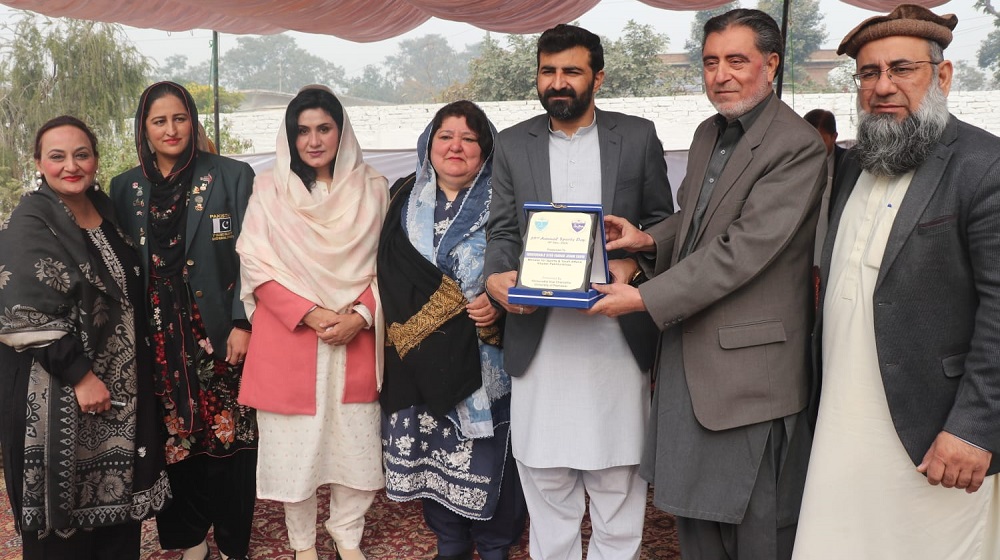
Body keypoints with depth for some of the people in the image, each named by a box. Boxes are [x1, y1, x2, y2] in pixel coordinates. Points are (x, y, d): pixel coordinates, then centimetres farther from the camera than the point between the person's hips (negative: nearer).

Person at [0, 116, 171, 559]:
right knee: (65, 505, 4)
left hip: (120, 386, 7)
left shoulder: (105, 210, 9)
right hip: (56, 394, -7)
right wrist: (79, 375, -19)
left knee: (118, 494, 14)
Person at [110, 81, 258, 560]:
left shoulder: (232, 177, -1)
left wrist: (242, 323, -10)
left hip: (218, 335, -2)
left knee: (229, 436, 1)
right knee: (173, 440, 7)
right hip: (159, 339, 3)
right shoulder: (125, 188, 9)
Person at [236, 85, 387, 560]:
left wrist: (360, 315, -10)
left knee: (355, 440, 6)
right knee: (294, 444, 5)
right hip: (290, 339, -1)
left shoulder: (372, 188, 5)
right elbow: (256, 266, -3)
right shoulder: (270, 190, 0)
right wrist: (310, 313, -14)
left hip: (356, 338, 2)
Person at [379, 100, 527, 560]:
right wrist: (457, 306, -10)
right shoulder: (405, 200, 9)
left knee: (487, 453, 0)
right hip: (423, 356, 3)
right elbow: (392, 274, 3)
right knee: (433, 452, 8)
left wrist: (499, 304, -21)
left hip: (485, 360, -2)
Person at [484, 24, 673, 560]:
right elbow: (502, 230, 8)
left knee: (617, 476, 6)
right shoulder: (512, 144, 9)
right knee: (546, 478, 8)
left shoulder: (638, 137, 6)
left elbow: (661, 222, 9)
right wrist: (496, 277, -13)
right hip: (540, 335, 1)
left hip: (617, 330, -1)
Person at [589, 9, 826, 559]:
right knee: (691, 503, 19)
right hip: (688, 350, 8)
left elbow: (742, 249, -23)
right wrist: (649, 237, 1)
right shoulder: (707, 134, 11)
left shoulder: (797, 147, -16)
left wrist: (645, 298, -22)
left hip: (748, 363, -8)